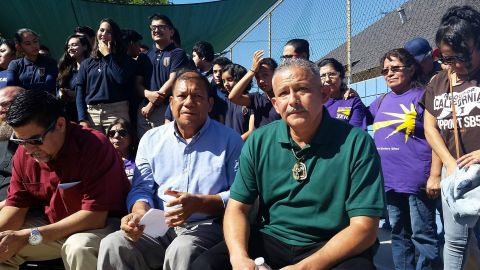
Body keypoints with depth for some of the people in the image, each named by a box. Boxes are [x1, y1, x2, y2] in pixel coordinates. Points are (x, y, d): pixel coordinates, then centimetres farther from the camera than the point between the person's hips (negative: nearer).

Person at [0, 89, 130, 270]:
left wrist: (30, 236, -30)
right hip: (51, 224, 6)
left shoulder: (95, 147, -26)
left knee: (79, 248, -35)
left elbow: (95, 215, -28)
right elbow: (16, 204, 0)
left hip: (100, 224, -5)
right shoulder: (24, 152, -6)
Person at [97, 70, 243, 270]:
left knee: (181, 252, -35)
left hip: (206, 227, -3)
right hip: (158, 226, 4)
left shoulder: (229, 140, 3)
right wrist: (140, 214, -12)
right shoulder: (151, 139, 14)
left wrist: (198, 203, -19)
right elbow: (142, 189, 11)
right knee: (112, 245, -22)